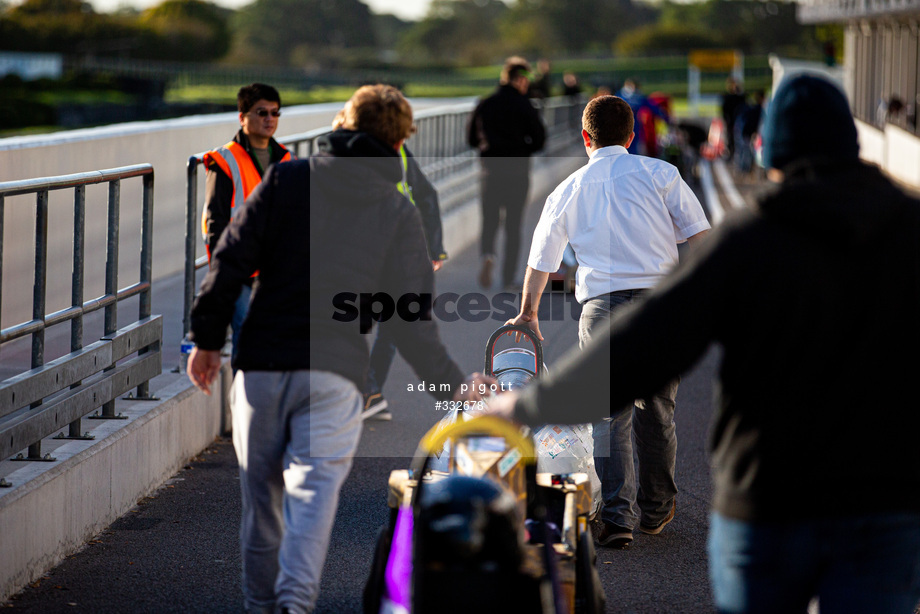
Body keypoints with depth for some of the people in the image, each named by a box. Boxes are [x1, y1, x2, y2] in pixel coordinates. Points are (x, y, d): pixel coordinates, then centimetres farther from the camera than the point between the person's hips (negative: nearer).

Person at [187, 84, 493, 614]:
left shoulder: (287, 179, 6)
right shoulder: (399, 213, 6)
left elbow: (232, 260, 1)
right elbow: (411, 314, 3)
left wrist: (208, 337, 10)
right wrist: (453, 383, 13)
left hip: (262, 362, 1)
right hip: (335, 371, -1)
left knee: (262, 495, 14)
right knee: (314, 489, -7)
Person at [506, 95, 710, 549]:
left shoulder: (567, 192, 12)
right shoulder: (658, 173, 7)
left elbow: (540, 260, 23)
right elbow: (700, 236, 1)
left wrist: (527, 314, 37)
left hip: (602, 304, 0)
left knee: (609, 414, 0)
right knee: (656, 407, 13)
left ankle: (617, 515, -10)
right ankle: (655, 508, 23)